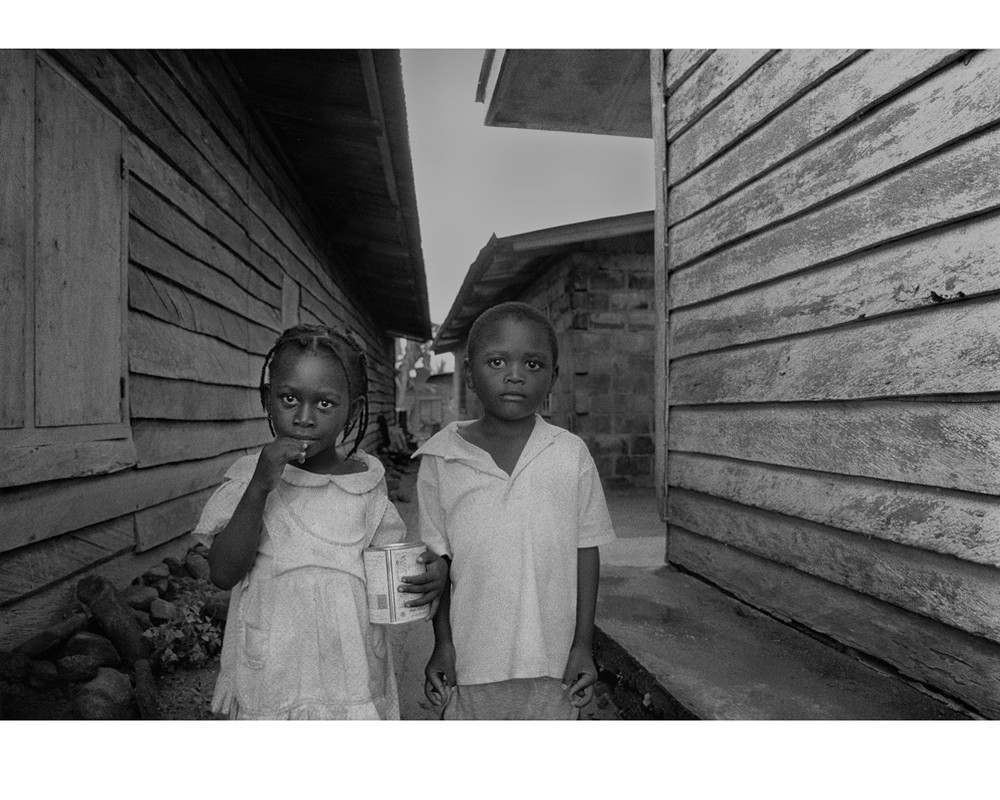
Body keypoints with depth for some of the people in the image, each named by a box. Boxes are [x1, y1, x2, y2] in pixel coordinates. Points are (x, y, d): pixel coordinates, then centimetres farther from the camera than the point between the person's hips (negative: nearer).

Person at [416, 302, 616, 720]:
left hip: (552, 660, 0)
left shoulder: (572, 455, -8)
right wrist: (442, 643, 1)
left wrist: (583, 644, 0)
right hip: (471, 660, 0)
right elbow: (438, 560, 0)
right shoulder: (441, 461, -8)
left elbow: (586, 550, -1)